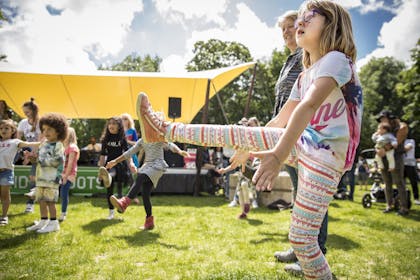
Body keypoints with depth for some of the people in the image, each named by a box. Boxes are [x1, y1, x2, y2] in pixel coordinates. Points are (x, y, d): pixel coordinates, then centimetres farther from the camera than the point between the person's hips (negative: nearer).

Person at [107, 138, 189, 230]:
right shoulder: (142, 141, 20)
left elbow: (170, 145, -14)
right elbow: (130, 152, 23)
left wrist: (180, 151, -34)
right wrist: (115, 161, 23)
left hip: (157, 166, -7)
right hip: (147, 166, 7)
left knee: (139, 178, -31)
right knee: (145, 194, -1)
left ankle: (124, 203, -42)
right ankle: (149, 221, 7)